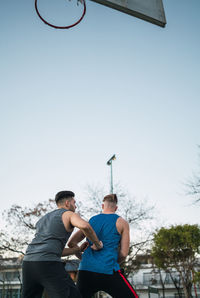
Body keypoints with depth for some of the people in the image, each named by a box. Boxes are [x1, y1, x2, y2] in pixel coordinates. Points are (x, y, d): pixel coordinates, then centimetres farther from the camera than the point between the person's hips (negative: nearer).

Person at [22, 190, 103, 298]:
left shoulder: (43, 220, 30)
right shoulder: (70, 214, 7)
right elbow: (85, 226, -17)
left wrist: (78, 249, 32)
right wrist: (97, 244, 0)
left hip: (28, 261, 8)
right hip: (48, 264, -7)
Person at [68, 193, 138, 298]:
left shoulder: (91, 220, 16)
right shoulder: (122, 223, 5)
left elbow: (71, 243, 17)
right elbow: (124, 254, 2)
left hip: (86, 270, 4)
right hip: (108, 272, -4)